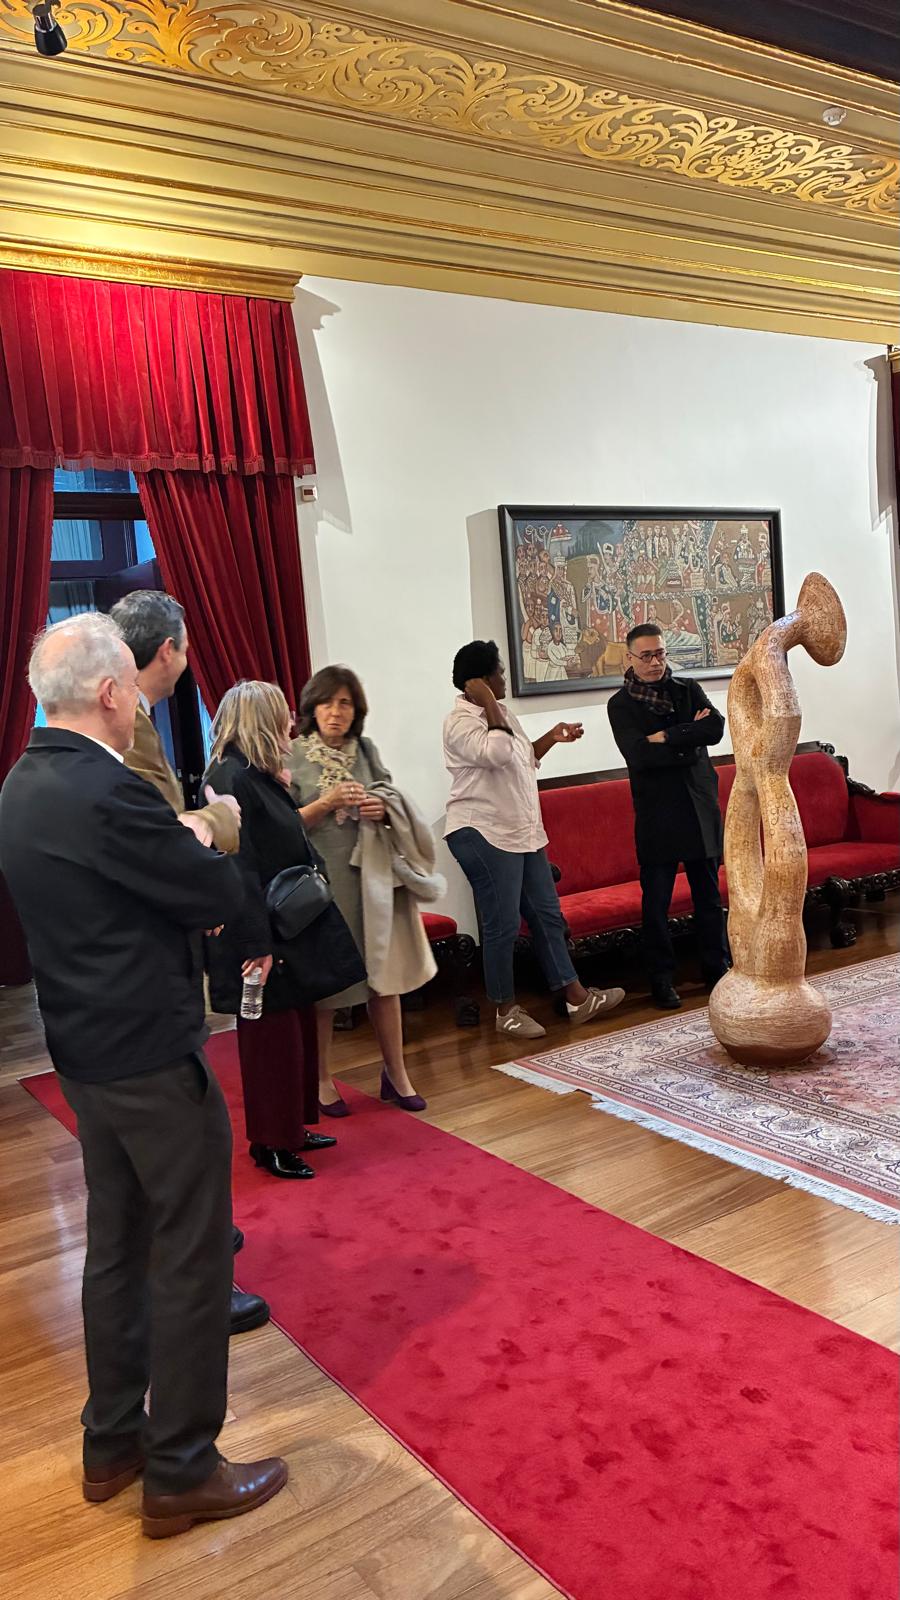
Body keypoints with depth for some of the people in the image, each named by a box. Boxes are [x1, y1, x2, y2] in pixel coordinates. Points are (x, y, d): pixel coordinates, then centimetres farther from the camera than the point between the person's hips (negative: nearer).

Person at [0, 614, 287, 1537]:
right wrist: (203, 843, 1)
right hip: (152, 1055, -9)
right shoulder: (108, 794, -24)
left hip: (86, 1050, 9)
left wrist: (178, 851, 4)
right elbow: (223, 897, -17)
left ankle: (112, 1443, 36)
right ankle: (181, 1473, 19)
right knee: (190, 1260, 5)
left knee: (116, 1248, 21)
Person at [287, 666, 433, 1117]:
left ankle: (396, 1074, 21)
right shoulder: (292, 756, -4)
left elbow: (395, 801, 11)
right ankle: (322, 1081, 21)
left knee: (385, 976, 8)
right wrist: (326, 803, -19)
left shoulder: (366, 750, 7)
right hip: (320, 879, -3)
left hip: (371, 876, 4)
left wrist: (382, 810, -11)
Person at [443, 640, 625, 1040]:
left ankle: (577, 998, 19)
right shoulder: (461, 722, -13)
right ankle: (506, 1010, 12)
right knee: (503, 926, -2)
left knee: (547, 916, 12)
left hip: (523, 833, 9)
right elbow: (497, 753, -29)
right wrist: (488, 704, -20)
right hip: (484, 835, -9)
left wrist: (552, 737, 15)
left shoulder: (501, 714, 15)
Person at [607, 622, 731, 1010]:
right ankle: (662, 979, 14)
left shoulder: (687, 689, 8)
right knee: (656, 901, 2)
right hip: (656, 813, -3)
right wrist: (690, 738, -11)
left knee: (708, 893, 11)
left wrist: (668, 737, -15)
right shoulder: (621, 705, -3)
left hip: (700, 806, 3)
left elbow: (716, 727, -9)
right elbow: (640, 756, -17)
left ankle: (717, 967, 24)